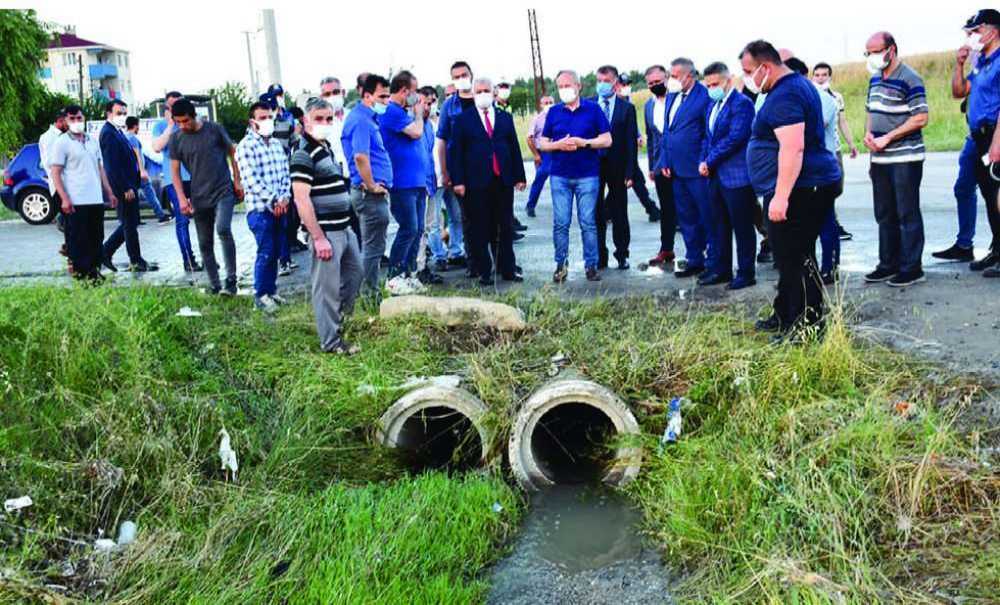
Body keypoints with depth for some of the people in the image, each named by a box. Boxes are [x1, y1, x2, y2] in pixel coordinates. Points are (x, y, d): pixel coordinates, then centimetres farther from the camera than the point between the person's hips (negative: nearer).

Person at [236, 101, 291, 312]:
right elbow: (251, 179, -16)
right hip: (260, 208, -7)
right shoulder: (246, 146, -10)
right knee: (265, 253, -5)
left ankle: (271, 290, 23)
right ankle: (260, 295, 6)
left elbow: (285, 173, 13)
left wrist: (284, 197, -3)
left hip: (278, 207, 7)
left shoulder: (276, 144, 13)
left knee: (275, 252, 11)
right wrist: (273, 200, -17)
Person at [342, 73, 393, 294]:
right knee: (373, 247, -4)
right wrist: (372, 186, -18)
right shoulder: (361, 120, -16)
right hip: (371, 194, -11)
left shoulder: (368, 118, 17)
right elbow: (360, 156, -28)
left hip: (371, 193, 11)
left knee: (372, 247, 16)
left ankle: (371, 292, 24)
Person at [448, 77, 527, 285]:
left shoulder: (505, 118, 13)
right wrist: (458, 181, -10)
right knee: (480, 230, 2)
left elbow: (515, 148, 13)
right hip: (477, 183, -3)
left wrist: (519, 176, 8)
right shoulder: (463, 120, 3)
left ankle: (508, 270, 16)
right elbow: (455, 152, -1)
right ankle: (484, 272, 10)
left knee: (506, 228, 7)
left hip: (504, 181, 3)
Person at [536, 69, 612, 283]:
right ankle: (561, 265, 10)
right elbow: (542, 144, 11)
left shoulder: (593, 109, 3)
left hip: (587, 175, -2)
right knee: (560, 223, 1)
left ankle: (591, 265, 9)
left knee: (588, 223, 1)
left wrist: (583, 143, -13)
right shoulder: (554, 112, 10)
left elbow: (607, 140, 0)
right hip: (560, 176, 2)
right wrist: (558, 145, -9)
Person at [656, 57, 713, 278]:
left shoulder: (704, 96, -12)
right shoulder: (672, 95, 12)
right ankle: (694, 261, 24)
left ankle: (715, 262, 9)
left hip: (697, 169, -8)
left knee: (707, 217, 1)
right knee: (687, 218, 14)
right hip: (676, 169, 8)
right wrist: (664, 160, 12)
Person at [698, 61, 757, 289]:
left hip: (737, 175, -8)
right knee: (720, 226, 14)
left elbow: (735, 138, -20)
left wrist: (710, 161, -14)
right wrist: (704, 162, 3)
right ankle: (722, 269, 23)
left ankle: (746, 273, 8)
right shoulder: (712, 105, 17)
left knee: (742, 227, 0)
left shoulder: (742, 104, -11)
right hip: (716, 176, 8)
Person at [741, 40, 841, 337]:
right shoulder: (798, 84, 18)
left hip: (799, 189, -11)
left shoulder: (784, 96, -16)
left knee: (795, 258, -7)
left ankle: (809, 324, -1)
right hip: (813, 184, 11)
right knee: (790, 256, 17)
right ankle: (785, 315, 28)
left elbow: (793, 148, -26)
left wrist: (780, 197, -28)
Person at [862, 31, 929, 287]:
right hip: (880, 159, 8)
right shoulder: (875, 79, 12)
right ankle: (888, 264, 23)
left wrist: (888, 138, -18)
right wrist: (868, 134, 2)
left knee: (908, 215, -1)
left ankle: (911, 268, 6)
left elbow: (920, 118, -16)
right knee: (884, 215, 13)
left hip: (905, 158, -8)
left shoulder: (909, 79, -12)